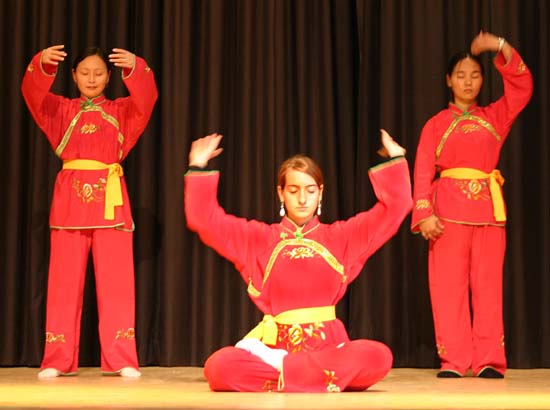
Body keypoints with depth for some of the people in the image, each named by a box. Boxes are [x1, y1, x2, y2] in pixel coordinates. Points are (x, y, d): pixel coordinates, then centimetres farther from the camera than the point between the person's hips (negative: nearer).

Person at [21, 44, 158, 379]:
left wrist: (135, 68, -27)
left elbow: (146, 100, -8)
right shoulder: (61, 110, 13)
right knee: (65, 280, 1)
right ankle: (59, 360, 6)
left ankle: (122, 359, 0)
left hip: (110, 199, -1)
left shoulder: (122, 110, 12)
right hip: (70, 197, 1)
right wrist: (42, 65, -25)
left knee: (116, 281, -3)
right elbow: (33, 94, -5)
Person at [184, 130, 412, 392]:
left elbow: (395, 208, 11)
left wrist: (394, 160, 5)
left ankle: (277, 365, -21)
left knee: (378, 357, -32)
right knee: (219, 367, -31)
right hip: (274, 344, -1)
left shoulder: (341, 237, 13)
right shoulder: (258, 238, 12)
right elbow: (205, 220, 7)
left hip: (326, 345, 1)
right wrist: (199, 168, 2)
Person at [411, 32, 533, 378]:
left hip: (489, 207, 1)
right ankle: (453, 361, 0)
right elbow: (423, 172, 1)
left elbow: (523, 87, 2)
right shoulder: (437, 124, 9)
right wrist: (425, 214, -11)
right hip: (450, 209, -1)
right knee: (449, 285, -3)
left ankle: (489, 360, 1)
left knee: (488, 284, -1)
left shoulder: (494, 117, 15)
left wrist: (501, 46, -7)